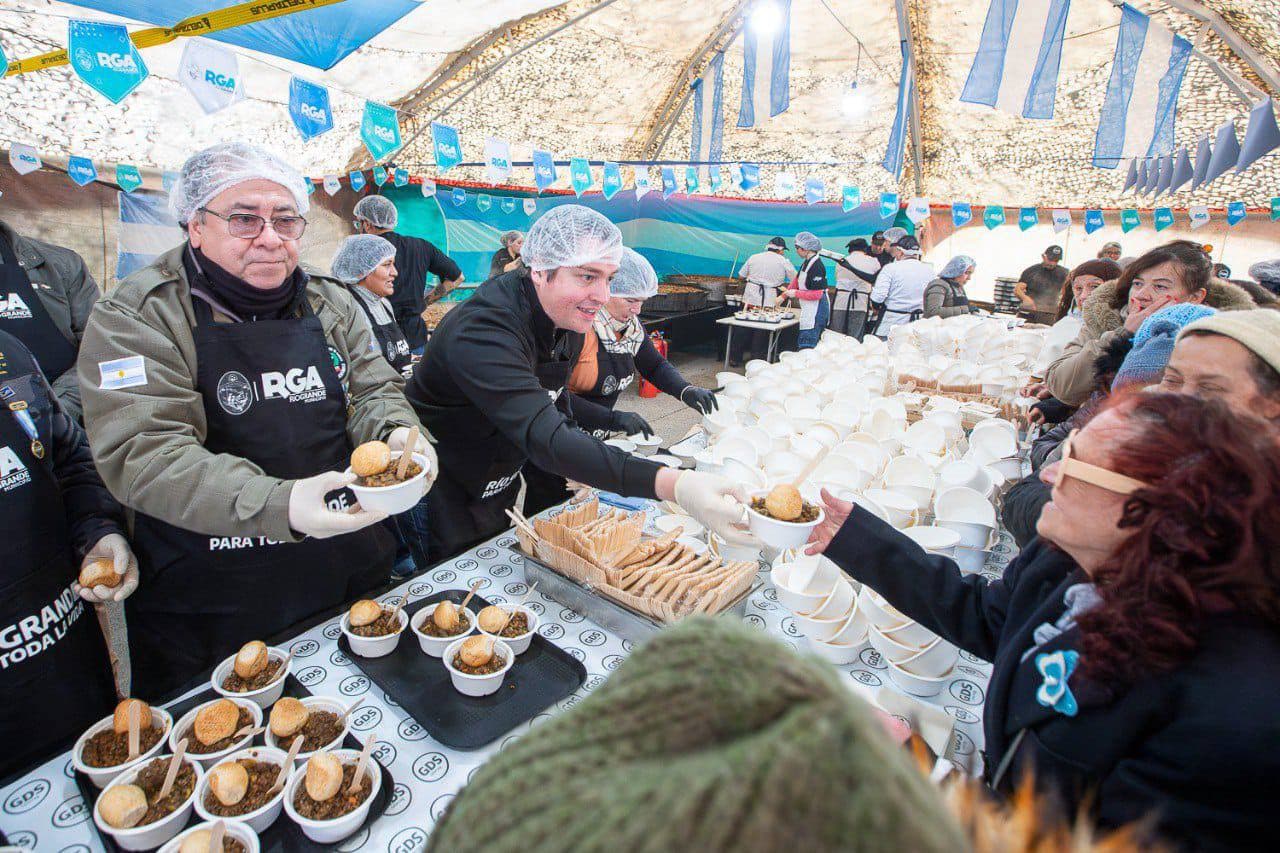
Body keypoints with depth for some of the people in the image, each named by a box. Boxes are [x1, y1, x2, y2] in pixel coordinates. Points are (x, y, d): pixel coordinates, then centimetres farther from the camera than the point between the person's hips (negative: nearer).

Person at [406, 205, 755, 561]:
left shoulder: (566, 316, -7)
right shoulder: (481, 331, -35)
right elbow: (544, 436, -48)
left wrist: (578, 463, -6)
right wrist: (673, 485, -58)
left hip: (499, 491, 7)